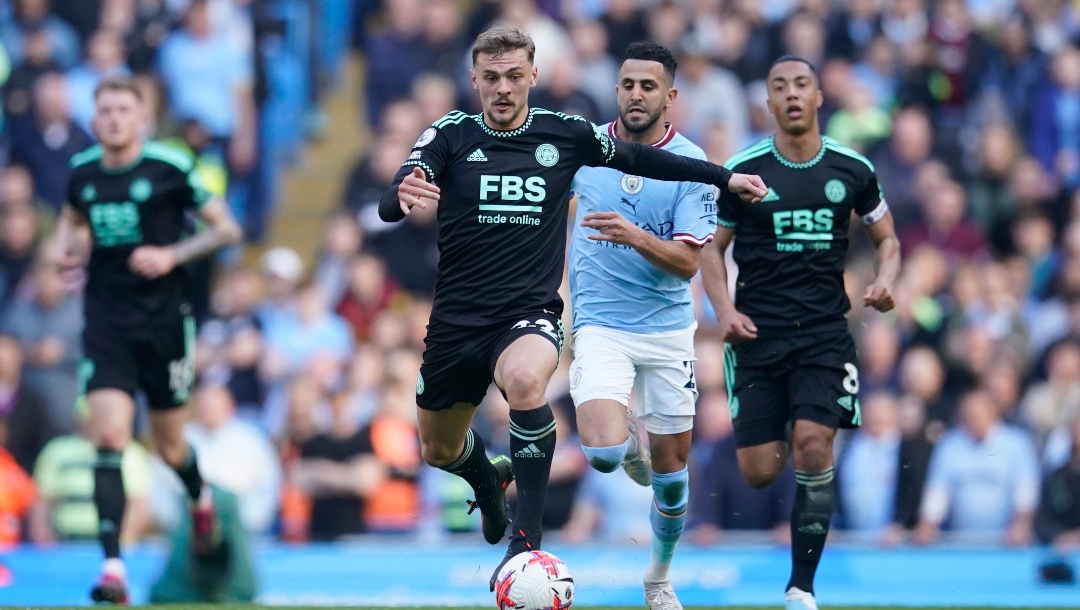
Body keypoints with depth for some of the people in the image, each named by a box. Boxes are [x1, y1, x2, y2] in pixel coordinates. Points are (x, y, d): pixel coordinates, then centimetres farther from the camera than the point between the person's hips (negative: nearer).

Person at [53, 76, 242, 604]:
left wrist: (173, 255, -16)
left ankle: (200, 499, 47)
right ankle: (112, 568, -19)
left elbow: (226, 228, -3)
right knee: (108, 437, -14)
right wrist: (66, 247, 5)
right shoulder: (81, 171, 4)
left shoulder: (170, 167, -8)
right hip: (105, 322, 2)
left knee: (169, 446, 10)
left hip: (164, 320, -2)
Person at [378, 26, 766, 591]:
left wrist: (724, 177, 14)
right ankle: (489, 481, 54)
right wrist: (403, 196, -41)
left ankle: (528, 538, -28)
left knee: (525, 380, -36)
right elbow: (388, 206, -16)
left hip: (529, 316, -2)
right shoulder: (450, 135, -5)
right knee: (439, 451, 15)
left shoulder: (564, 134, -1)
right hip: (456, 320, 2)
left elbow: (638, 158, 16)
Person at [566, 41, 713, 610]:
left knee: (670, 471, 6)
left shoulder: (690, 163, -9)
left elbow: (689, 261, -15)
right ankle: (628, 443, 15)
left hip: (667, 328, 0)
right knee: (604, 453, -23)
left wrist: (635, 237, -31)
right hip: (600, 324, 0)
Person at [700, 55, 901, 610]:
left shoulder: (852, 170, 2)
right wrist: (725, 309, -10)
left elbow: (886, 238, 15)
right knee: (759, 473, -4)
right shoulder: (742, 171, -2)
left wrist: (885, 280, -7)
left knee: (813, 448, -18)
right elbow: (710, 248, 7)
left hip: (825, 333, 0)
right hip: (757, 332, 0)